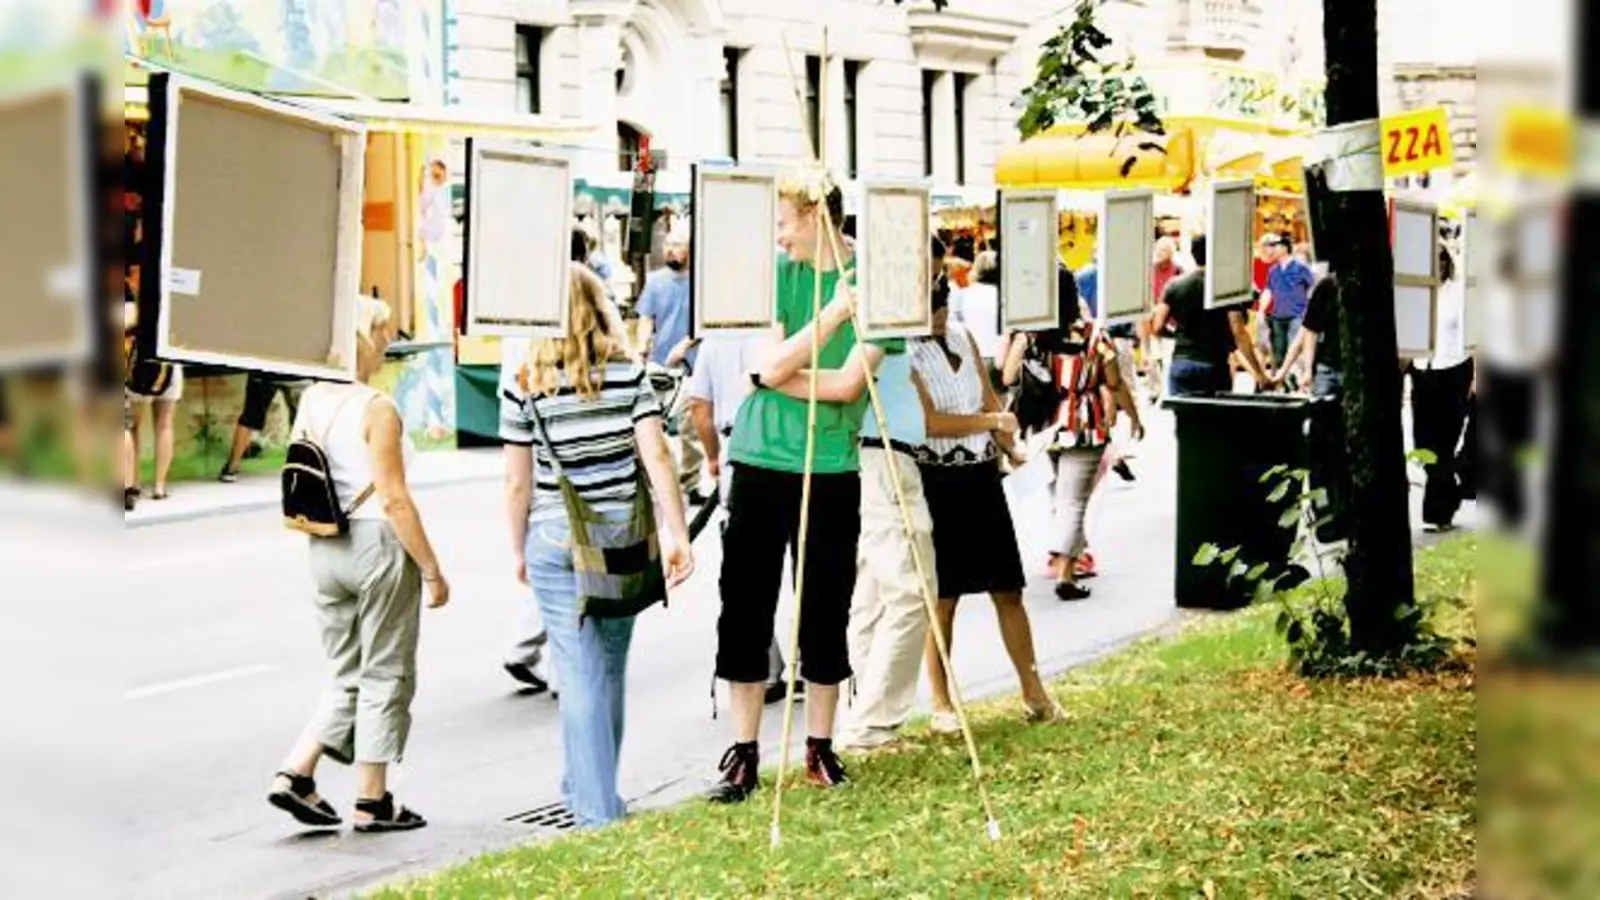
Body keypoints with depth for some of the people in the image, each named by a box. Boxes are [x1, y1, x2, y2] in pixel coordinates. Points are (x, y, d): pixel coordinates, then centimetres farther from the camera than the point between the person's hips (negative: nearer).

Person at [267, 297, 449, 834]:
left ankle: (296, 774, 7)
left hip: (326, 549, 7)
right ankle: (372, 803, 11)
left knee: (349, 678, 18)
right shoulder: (377, 410, -15)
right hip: (380, 546, -6)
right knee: (384, 676, 6)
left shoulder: (311, 403, 5)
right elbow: (394, 500, -16)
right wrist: (432, 569, -10)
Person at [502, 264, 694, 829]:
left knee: (580, 676, 0)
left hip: (556, 540, -3)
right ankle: (590, 789, 33)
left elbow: (517, 482, -3)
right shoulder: (628, 373, -2)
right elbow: (656, 455, -8)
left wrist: (519, 551, 10)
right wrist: (678, 535, -6)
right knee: (610, 669, 17)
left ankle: (597, 808, -1)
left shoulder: (525, 386, -6)